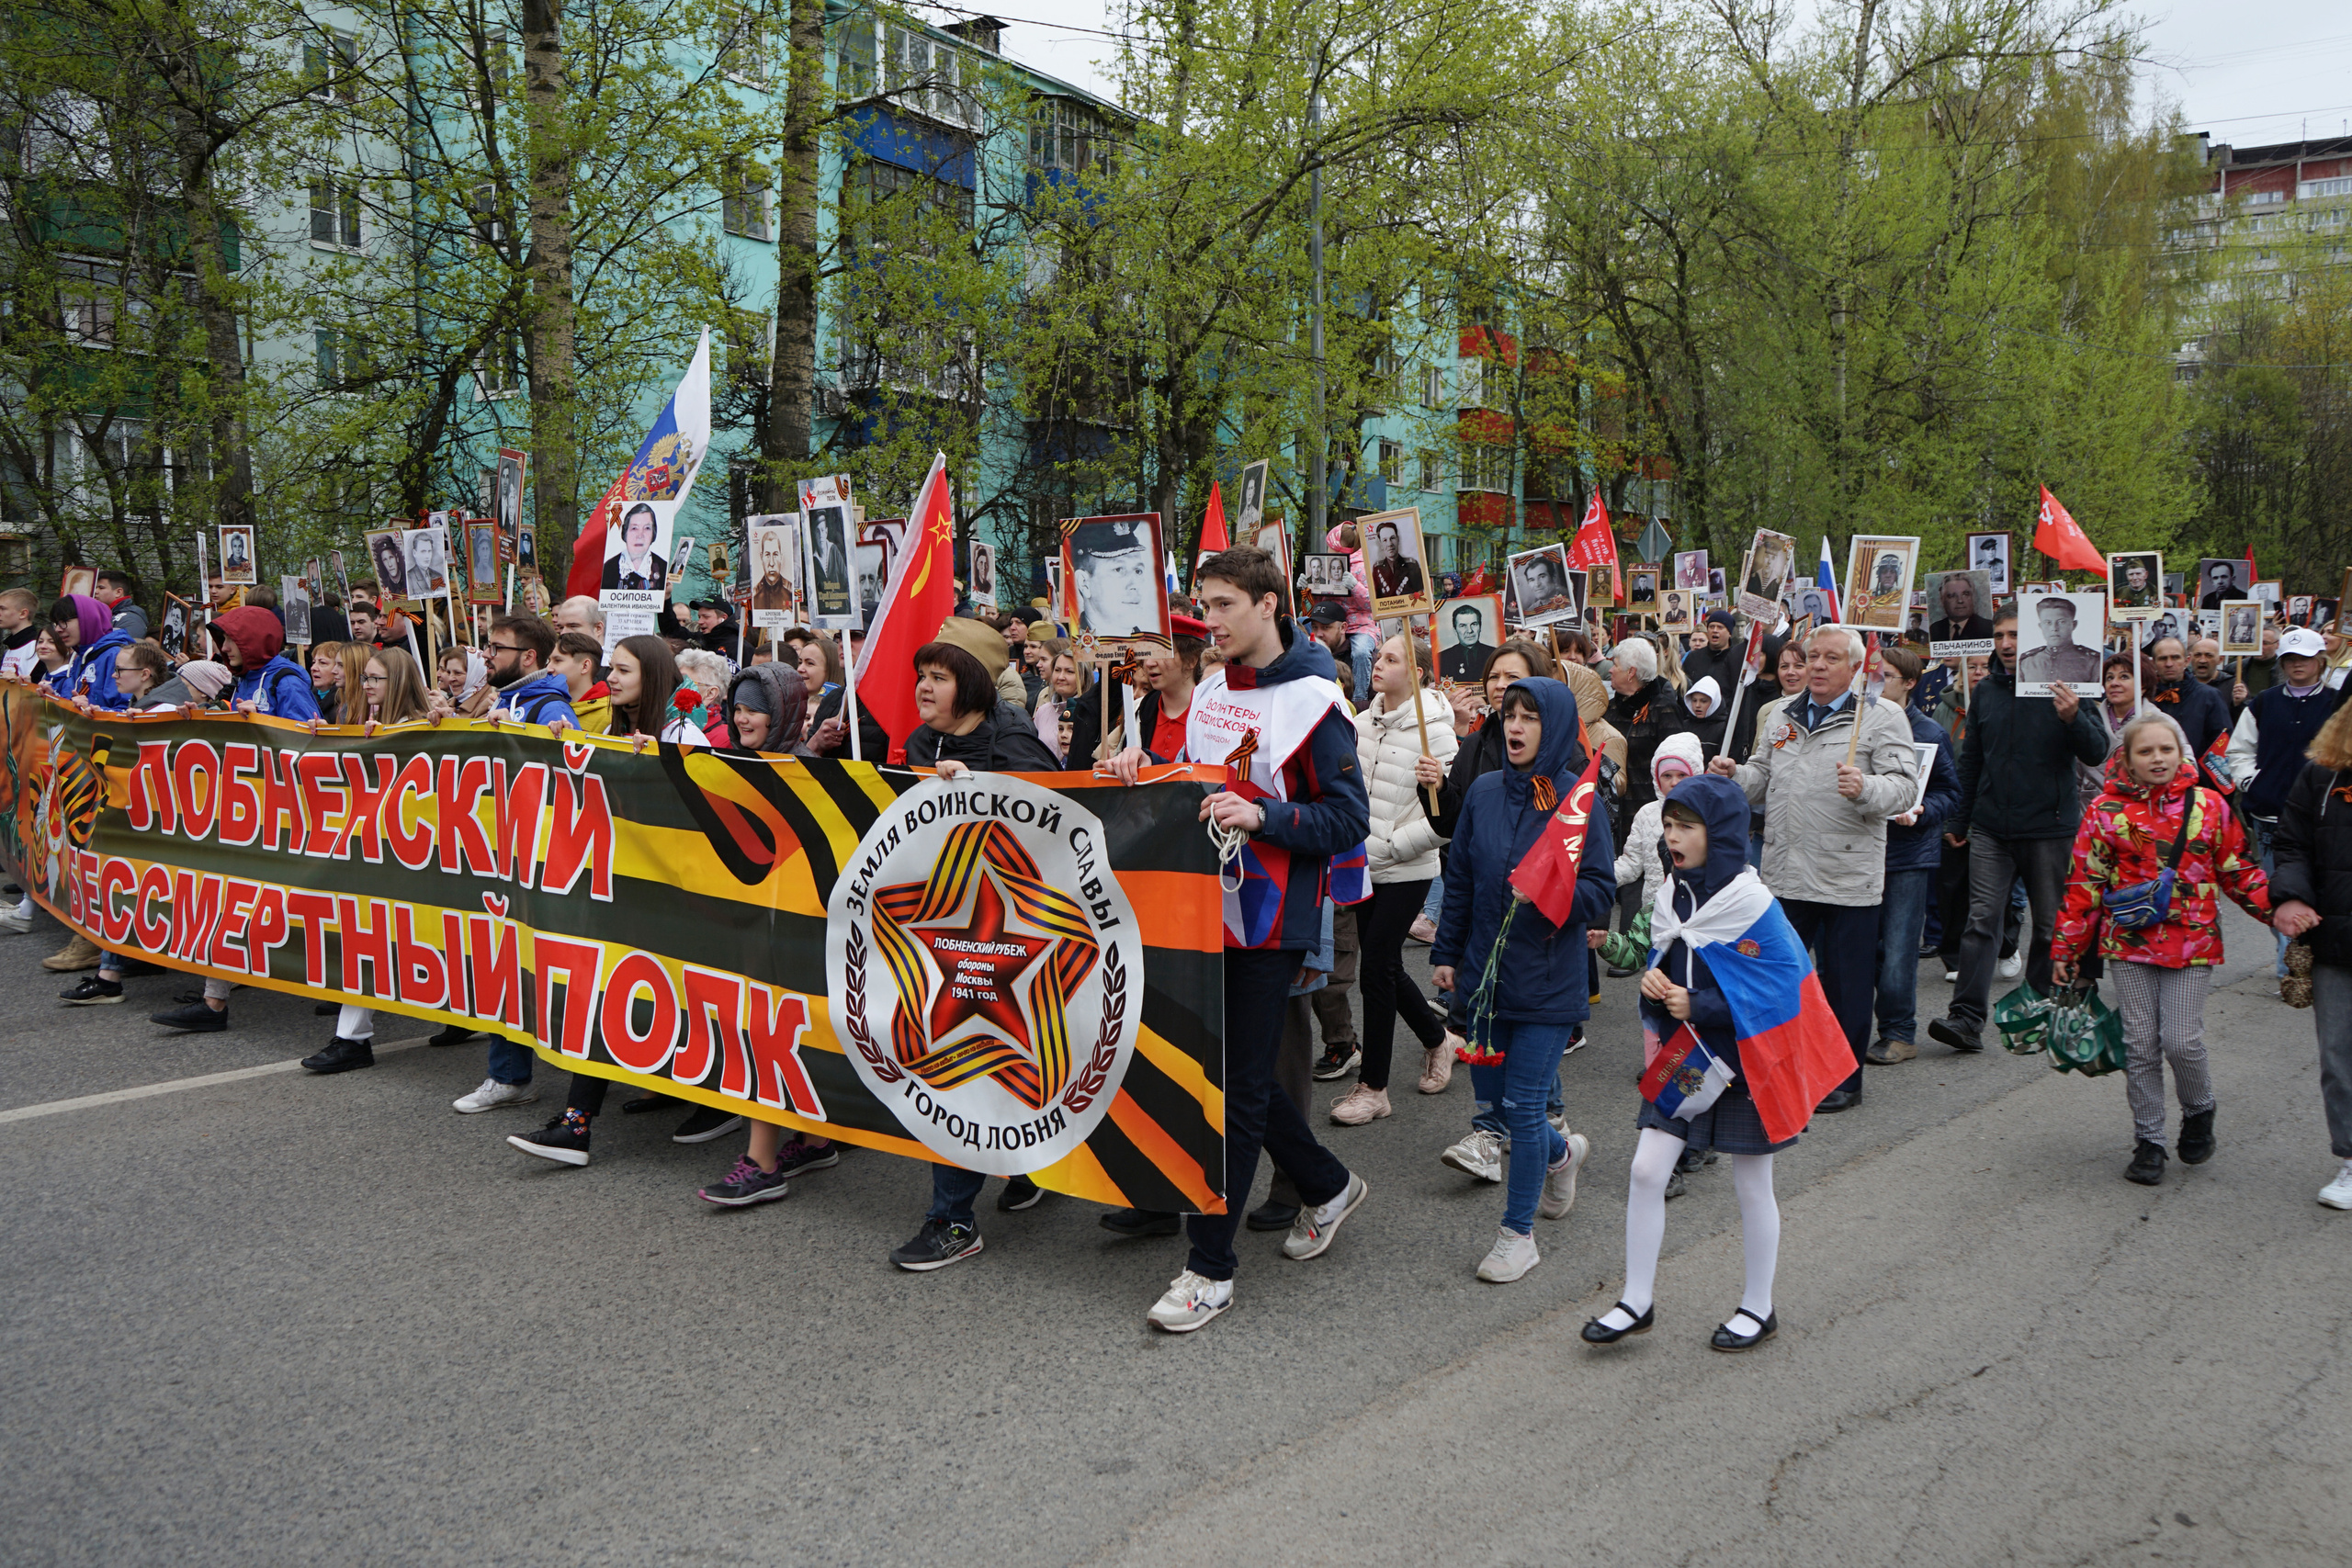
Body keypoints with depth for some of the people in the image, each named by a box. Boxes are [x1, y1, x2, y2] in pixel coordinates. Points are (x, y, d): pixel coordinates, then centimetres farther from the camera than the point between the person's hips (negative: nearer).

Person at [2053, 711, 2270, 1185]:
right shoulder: (2106, 811, 1)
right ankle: (2148, 1141, 17)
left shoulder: (2209, 807, 3)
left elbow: (2240, 873, 11)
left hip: (2192, 942, 0)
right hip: (2129, 943, 0)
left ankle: (2198, 1111, 25)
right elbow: (2084, 883, 3)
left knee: (2181, 1040, -6)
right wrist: (2067, 947, 2)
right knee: (2141, 1044, 4)